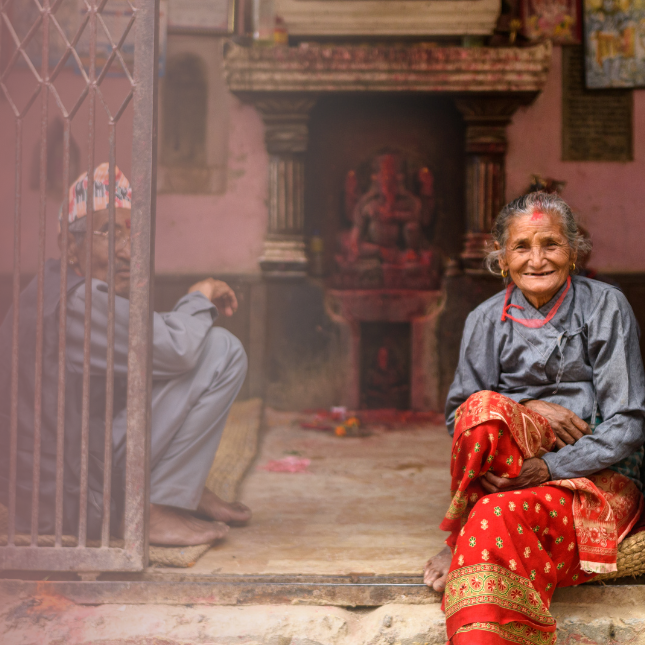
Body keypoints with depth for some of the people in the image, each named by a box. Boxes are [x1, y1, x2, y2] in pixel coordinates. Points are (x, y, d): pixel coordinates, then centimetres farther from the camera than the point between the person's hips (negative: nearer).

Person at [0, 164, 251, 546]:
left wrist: (200, 307, 7)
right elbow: (176, 351, -26)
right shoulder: (81, 301, -20)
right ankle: (158, 509, -9)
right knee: (222, 350, -12)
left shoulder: (51, 291, 12)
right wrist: (199, 299, -6)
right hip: (77, 507, -11)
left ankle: (188, 489, 18)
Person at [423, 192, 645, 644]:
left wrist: (548, 467, -18)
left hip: (600, 476, -3)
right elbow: (458, 414, 4)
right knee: (486, 408, -30)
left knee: (500, 513, -35)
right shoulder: (488, 320, 6)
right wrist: (527, 410, -13)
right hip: (520, 471, 4)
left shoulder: (605, 307, -2)